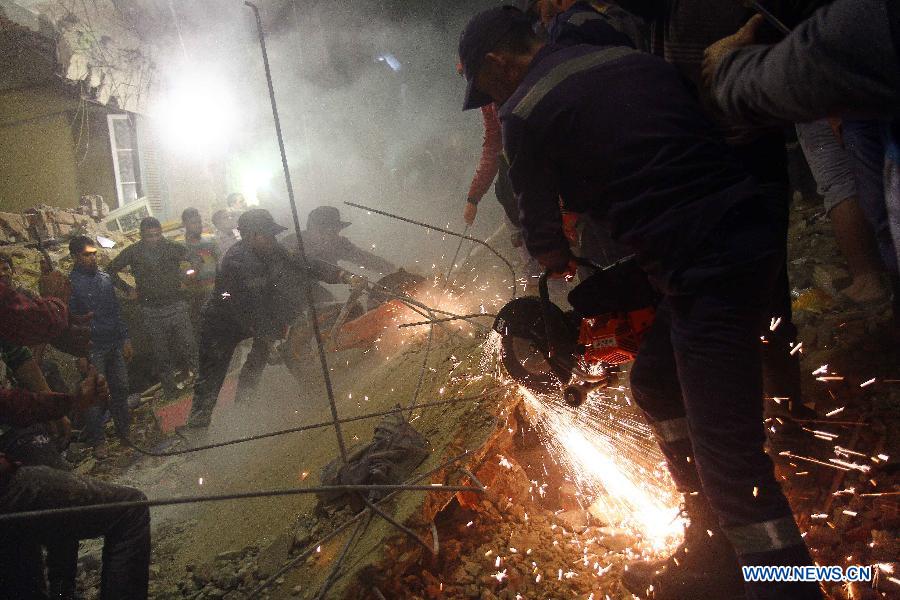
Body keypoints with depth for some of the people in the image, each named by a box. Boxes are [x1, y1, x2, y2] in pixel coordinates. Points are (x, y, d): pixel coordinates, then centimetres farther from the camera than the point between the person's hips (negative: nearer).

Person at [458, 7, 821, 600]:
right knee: (656, 385, 24)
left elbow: (547, 247, 3)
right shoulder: (631, 55, 18)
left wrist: (567, 265, 27)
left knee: (731, 463, -6)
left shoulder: (524, 114, -2)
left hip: (704, 268, -9)